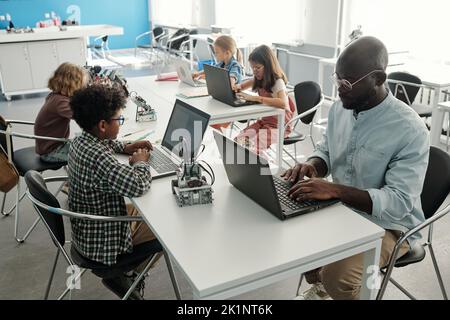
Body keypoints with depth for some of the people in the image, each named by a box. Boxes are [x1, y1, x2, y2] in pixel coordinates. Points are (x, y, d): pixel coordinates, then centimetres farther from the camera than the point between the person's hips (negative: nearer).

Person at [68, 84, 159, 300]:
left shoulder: (80, 141, -4)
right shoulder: (98, 157, -34)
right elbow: (138, 186, -42)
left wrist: (125, 148, 4)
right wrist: (141, 162, -21)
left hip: (86, 229, 9)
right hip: (101, 242, -9)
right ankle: (121, 276, 18)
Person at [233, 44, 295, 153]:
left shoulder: (278, 82, -19)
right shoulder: (259, 79, 4)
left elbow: (283, 103, -38)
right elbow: (243, 85, 21)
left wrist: (255, 98, -40)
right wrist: (238, 87, -6)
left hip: (280, 125, -7)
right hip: (264, 121, 7)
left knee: (252, 145, -28)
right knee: (238, 140, -16)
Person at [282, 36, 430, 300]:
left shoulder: (410, 130, -24)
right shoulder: (340, 108, -3)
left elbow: (400, 202, -27)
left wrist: (334, 190, -37)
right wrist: (312, 165, -13)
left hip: (387, 225, -6)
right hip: (342, 209, 7)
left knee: (337, 275, -27)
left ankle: (326, 285, 12)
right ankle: (317, 286, 21)